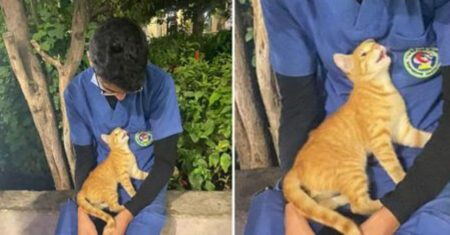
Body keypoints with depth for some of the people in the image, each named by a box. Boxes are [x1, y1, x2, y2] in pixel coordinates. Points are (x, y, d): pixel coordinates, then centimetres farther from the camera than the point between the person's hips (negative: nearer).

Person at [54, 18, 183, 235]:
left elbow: (166, 160, -13)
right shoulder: (77, 92, -11)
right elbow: (84, 157, -1)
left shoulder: (159, 84, -19)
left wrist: (127, 214, -20)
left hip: (144, 186, -2)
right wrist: (83, 214, -17)